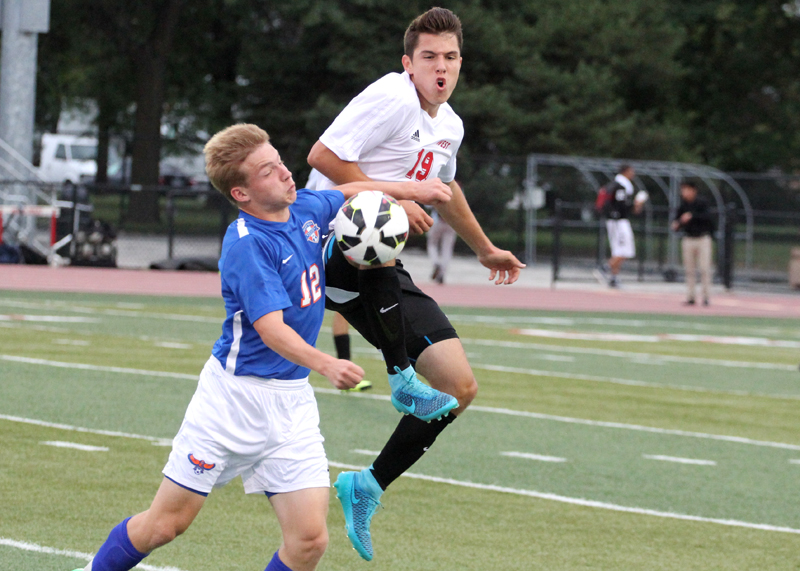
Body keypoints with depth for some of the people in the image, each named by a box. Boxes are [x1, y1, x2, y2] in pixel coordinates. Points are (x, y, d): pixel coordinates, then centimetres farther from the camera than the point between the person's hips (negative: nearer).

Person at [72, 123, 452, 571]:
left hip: (293, 401, 6)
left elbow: (348, 192, 28)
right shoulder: (247, 244, -19)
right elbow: (271, 328, -29)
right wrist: (326, 365, -44)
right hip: (235, 395, -6)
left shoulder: (306, 208, 3)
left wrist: (410, 191, 28)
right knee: (169, 522, 3)